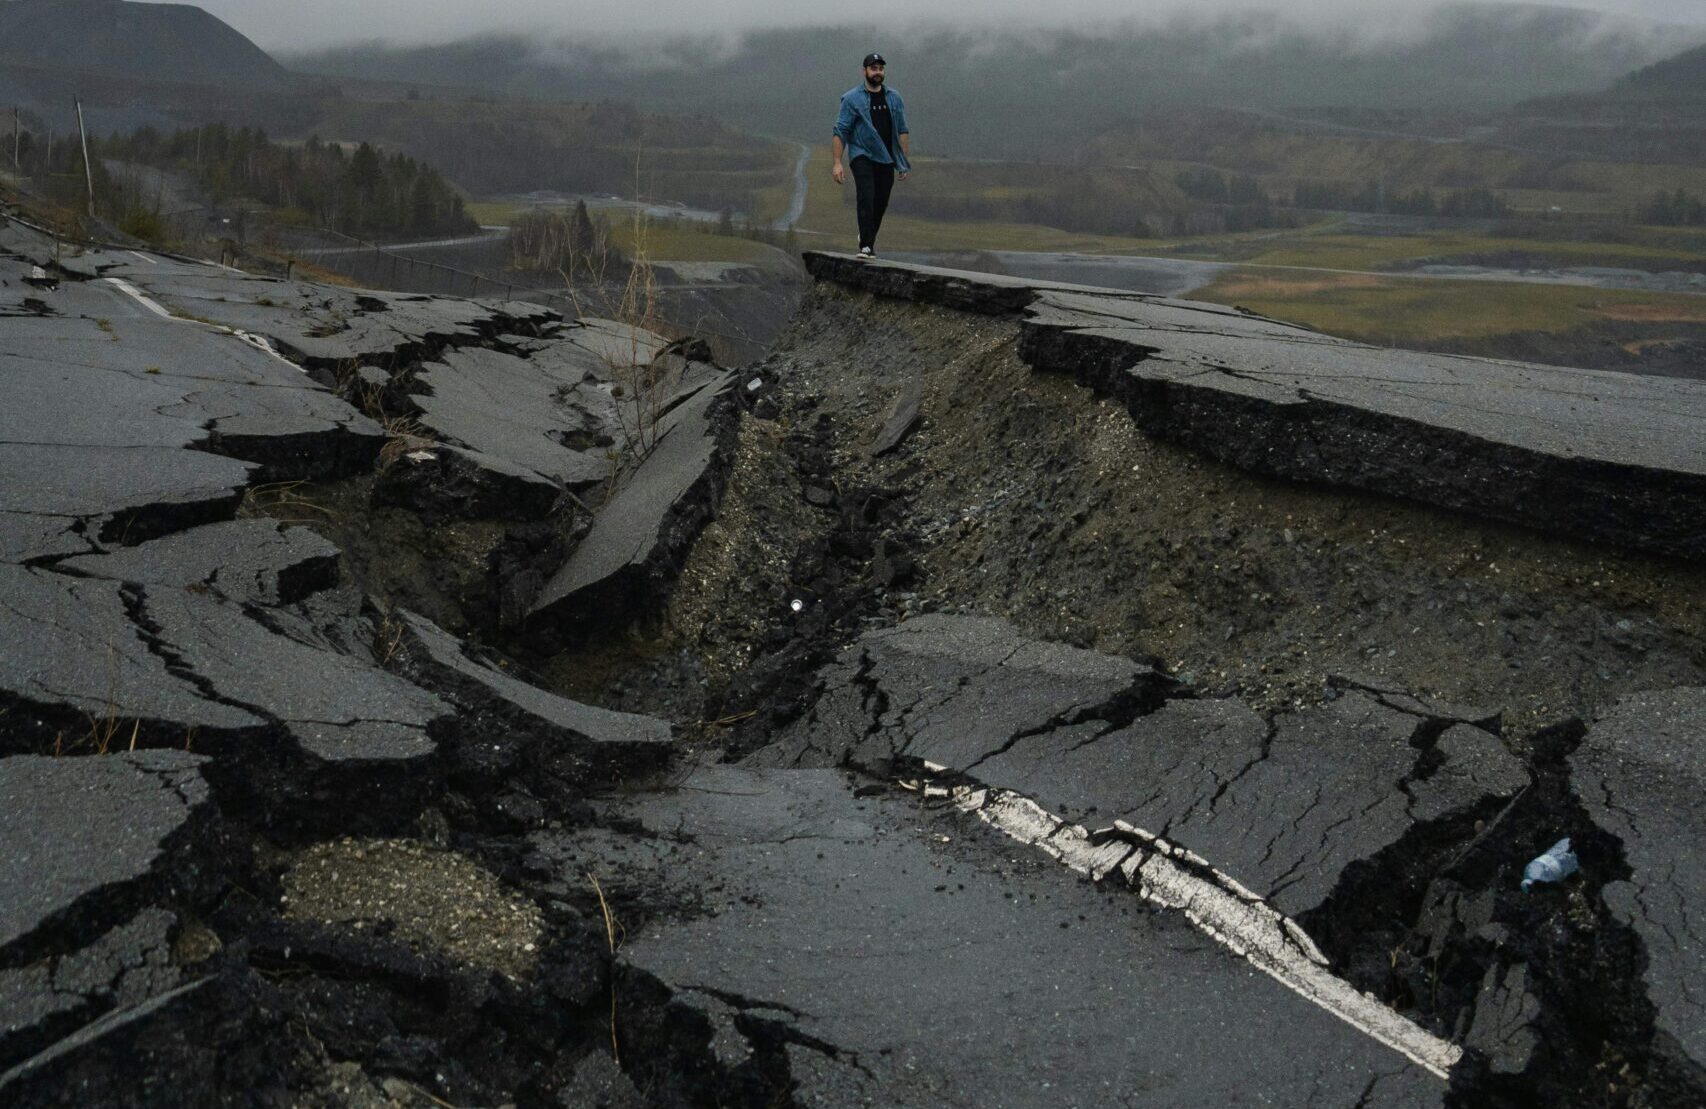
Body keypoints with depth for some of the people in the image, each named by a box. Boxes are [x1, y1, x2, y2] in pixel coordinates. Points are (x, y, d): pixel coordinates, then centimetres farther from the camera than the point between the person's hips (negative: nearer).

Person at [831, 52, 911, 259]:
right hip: (862, 155, -4)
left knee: (881, 203, 8)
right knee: (866, 198, -21)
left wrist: (904, 162, 5)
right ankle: (866, 246, -23)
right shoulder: (852, 99, -2)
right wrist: (837, 163, -13)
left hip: (886, 159, 4)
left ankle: (868, 238, 32)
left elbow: (902, 131, 12)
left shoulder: (894, 98, 9)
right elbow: (840, 132, -5)